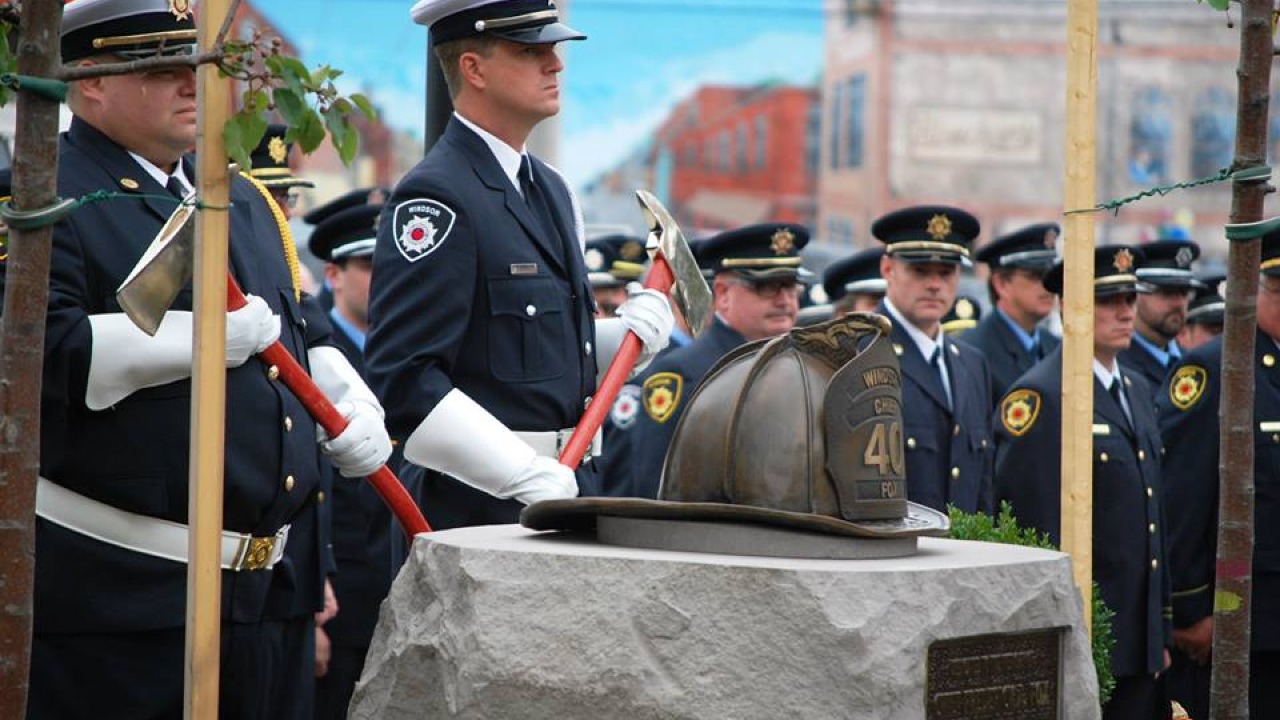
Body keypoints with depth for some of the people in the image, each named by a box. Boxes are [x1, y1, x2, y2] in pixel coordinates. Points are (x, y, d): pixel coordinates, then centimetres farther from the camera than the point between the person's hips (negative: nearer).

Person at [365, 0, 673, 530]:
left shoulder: (550, 189, 17)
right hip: (479, 509, -8)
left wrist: (627, 335, 4)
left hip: (566, 492, 8)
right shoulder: (434, 198, -12)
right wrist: (527, 476, -23)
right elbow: (403, 381, -20)